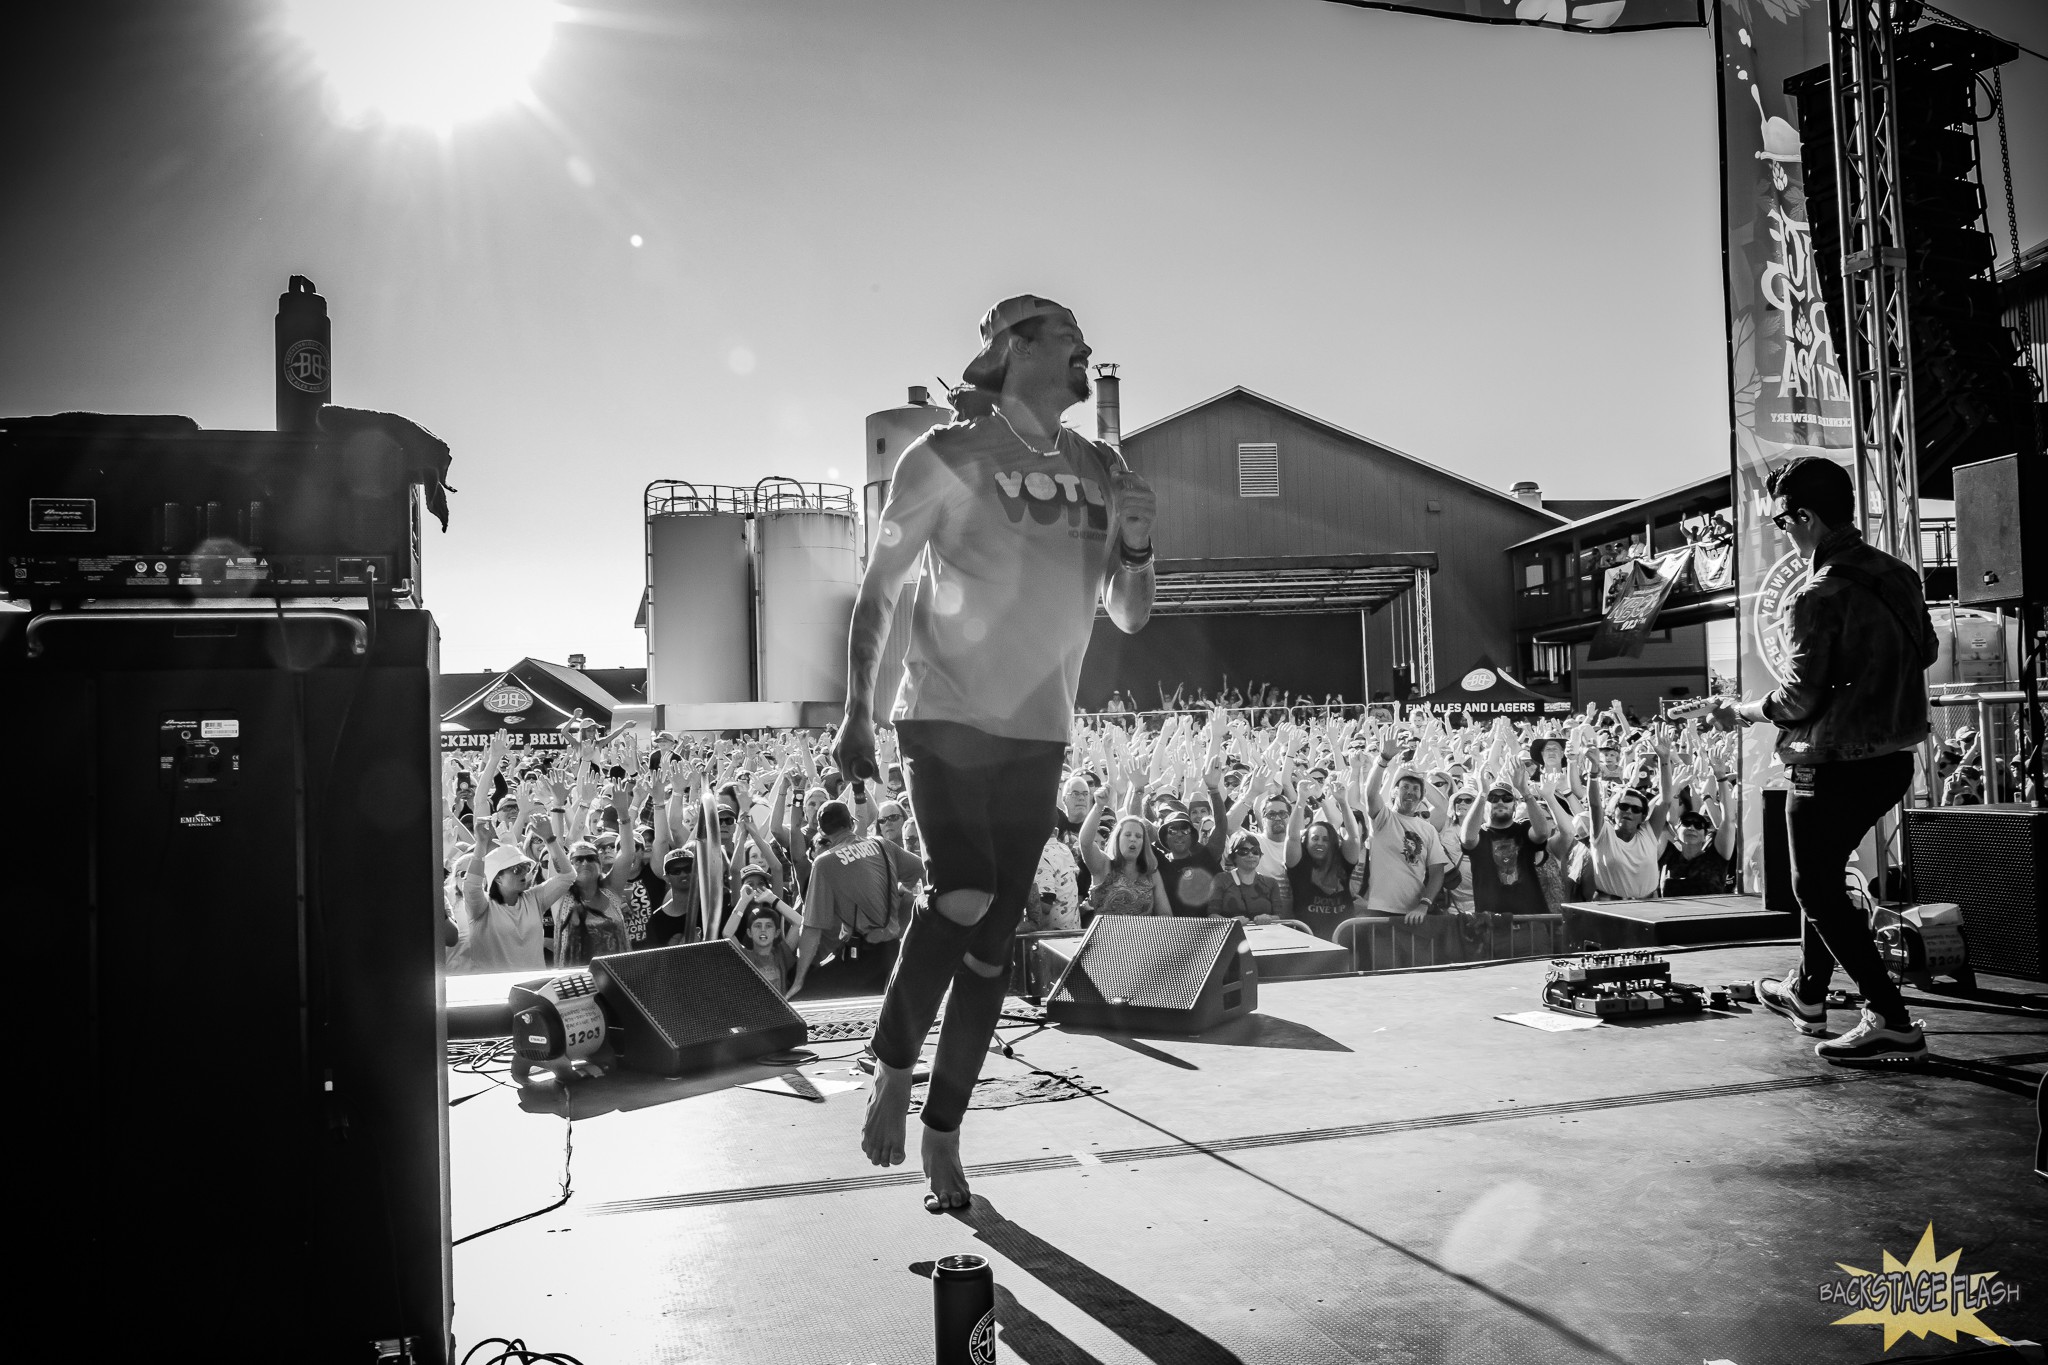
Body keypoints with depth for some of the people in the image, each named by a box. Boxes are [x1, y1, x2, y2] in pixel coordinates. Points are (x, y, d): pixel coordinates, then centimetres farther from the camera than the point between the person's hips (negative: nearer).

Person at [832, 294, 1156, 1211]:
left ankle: (943, 1134, 17)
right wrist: (856, 715, -6)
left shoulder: (1104, 474, 9)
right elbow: (877, 591, 0)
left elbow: (1129, 619, 13)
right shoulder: (948, 458, -3)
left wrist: (1136, 547, -7)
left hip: (1039, 736, 4)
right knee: (964, 894, -22)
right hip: (946, 719, -4)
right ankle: (892, 1068, 3)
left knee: (993, 944, 4)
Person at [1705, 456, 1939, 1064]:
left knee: (1818, 890, 4)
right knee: (1824, 872, 24)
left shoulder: (1819, 597, -21)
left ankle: (1892, 1023, 1)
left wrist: (1739, 712, -5)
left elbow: (1799, 700, -21)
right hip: (1894, 757, 9)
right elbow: (1924, 652, 18)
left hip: (1835, 764, -9)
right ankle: (1807, 994, 37)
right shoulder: (1899, 575, 4)